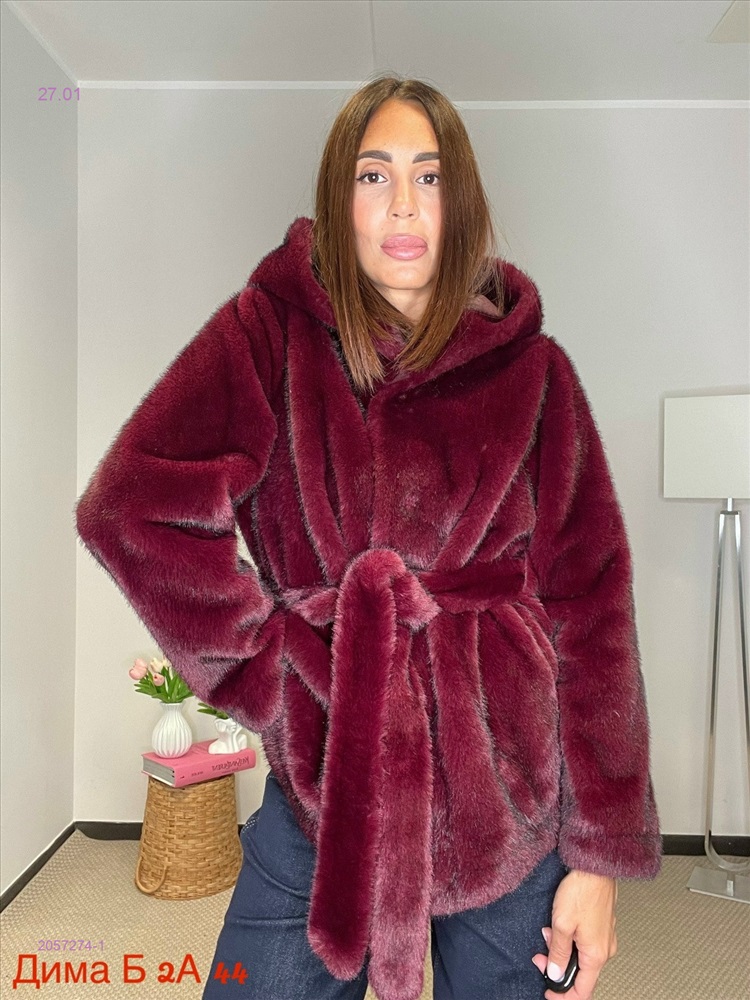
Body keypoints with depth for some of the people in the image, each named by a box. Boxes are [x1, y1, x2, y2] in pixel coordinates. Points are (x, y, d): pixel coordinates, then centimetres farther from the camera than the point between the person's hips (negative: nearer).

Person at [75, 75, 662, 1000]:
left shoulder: (531, 367, -1)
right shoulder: (270, 332, -3)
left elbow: (589, 603, -3)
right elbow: (130, 505, -14)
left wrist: (601, 855, -4)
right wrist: (266, 670, -12)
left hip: (509, 797, 1)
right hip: (324, 789, 0)